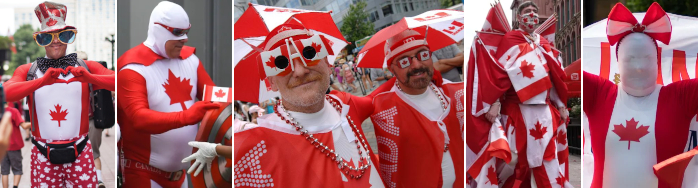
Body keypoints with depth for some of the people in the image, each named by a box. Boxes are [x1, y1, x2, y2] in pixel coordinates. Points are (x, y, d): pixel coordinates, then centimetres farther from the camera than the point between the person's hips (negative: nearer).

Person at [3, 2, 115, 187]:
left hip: (80, 155, 0)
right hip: (43, 157, 0)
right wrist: (42, 81, -27)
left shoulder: (87, 67, 6)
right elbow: (5, 93, -12)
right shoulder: (27, 71, 7)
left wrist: (89, 77, -27)